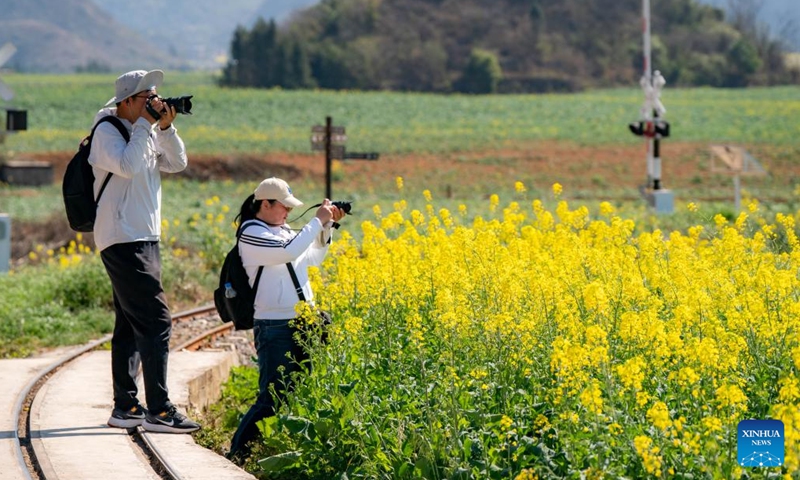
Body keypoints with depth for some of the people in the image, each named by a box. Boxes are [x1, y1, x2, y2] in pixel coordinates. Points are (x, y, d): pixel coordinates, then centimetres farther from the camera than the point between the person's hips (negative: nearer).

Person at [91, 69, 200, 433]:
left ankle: (125, 407, 15)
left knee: (131, 324, 11)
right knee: (156, 320, -15)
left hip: (143, 239, 10)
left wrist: (166, 128, -4)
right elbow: (127, 166, -25)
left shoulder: (145, 132, 15)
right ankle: (158, 411, -16)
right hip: (123, 240, -10)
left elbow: (177, 164, 10)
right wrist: (146, 125, -18)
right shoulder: (107, 131, -10)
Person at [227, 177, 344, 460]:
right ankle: (237, 453, -3)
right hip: (274, 327, -8)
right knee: (273, 397, -10)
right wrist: (318, 221, -15)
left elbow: (314, 257, 24)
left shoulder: (283, 230, 14)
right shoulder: (251, 233, -9)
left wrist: (328, 226, 10)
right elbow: (289, 252, -23)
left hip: (302, 324, 8)